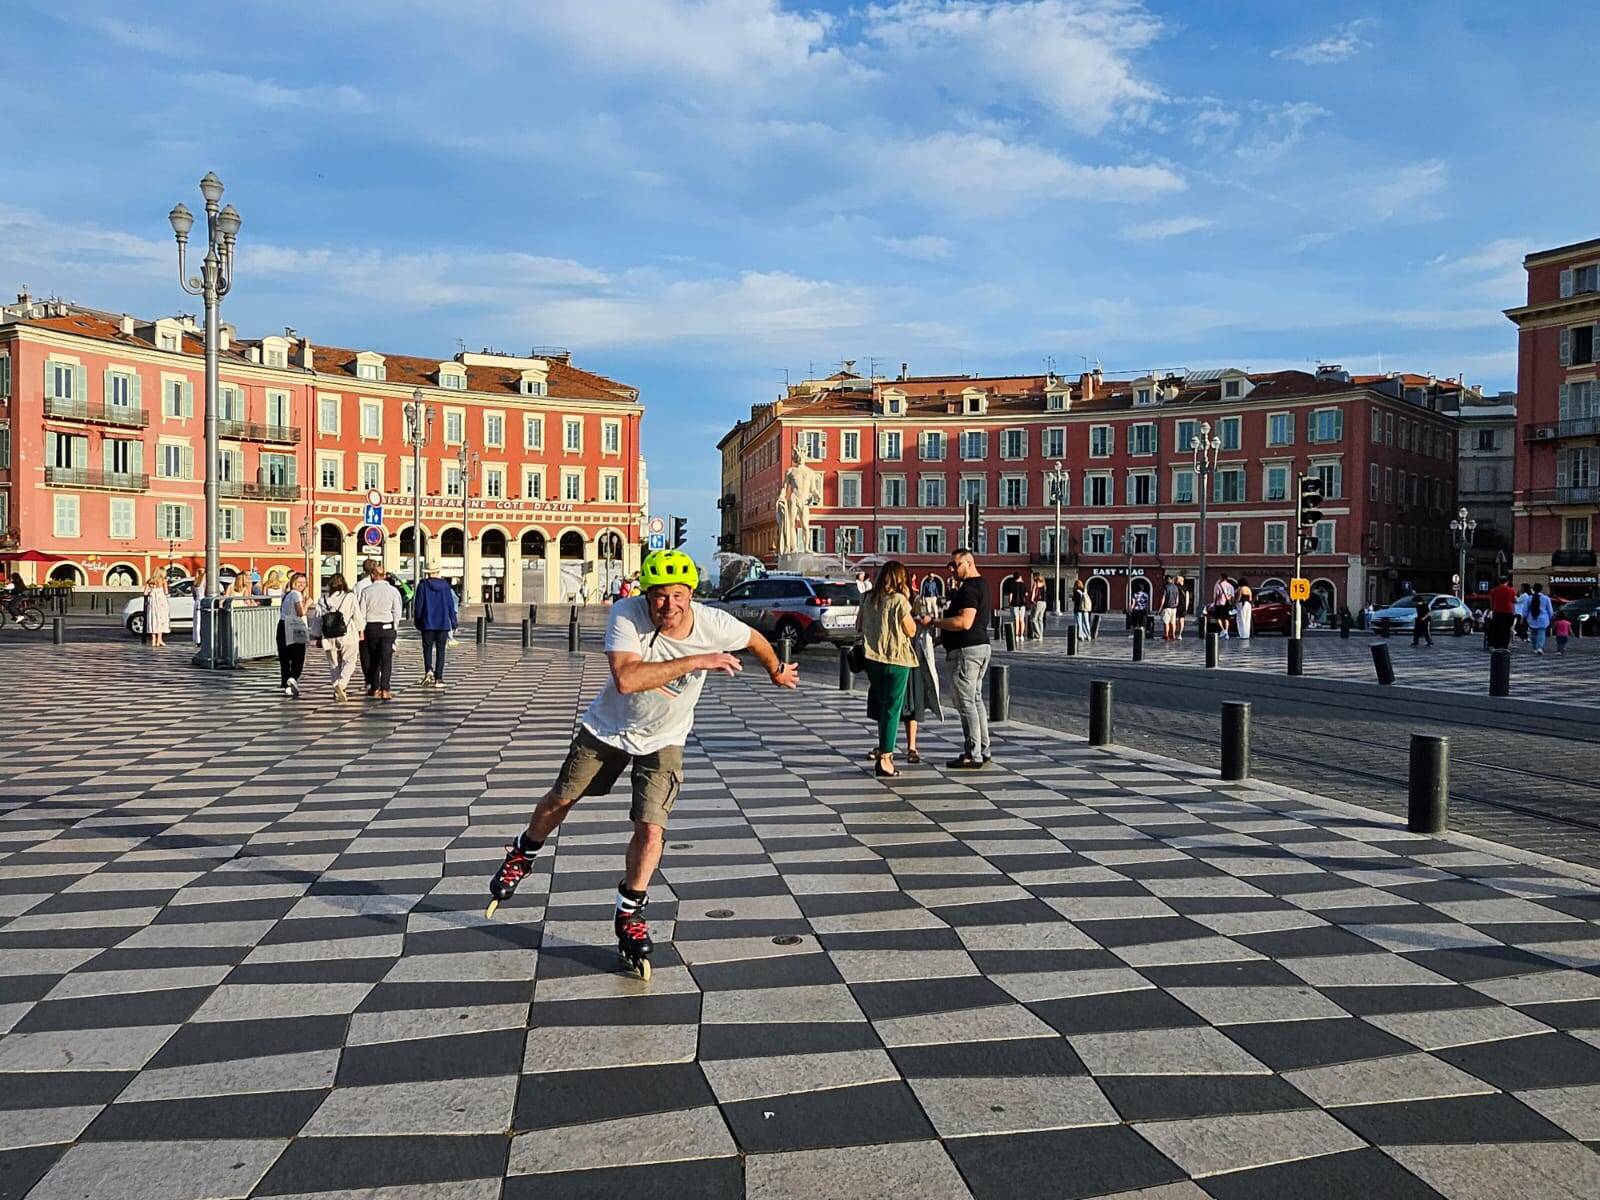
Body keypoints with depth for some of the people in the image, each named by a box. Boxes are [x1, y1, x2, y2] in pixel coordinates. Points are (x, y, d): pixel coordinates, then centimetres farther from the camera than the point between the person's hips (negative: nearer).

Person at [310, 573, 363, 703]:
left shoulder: (322, 599, 2)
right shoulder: (350, 597, -6)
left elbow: (316, 619, 6)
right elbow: (358, 617, -2)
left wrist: (317, 637, 16)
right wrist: (360, 630, 15)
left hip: (328, 639, 3)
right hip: (347, 636, -3)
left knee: (334, 664, 13)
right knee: (349, 662, 2)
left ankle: (337, 692, 15)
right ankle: (341, 683, -22)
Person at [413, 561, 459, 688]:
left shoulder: (423, 585, -4)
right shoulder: (445, 586, 1)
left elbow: (418, 606, -2)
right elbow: (451, 606, 2)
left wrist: (417, 623, 7)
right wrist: (454, 623, 8)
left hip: (427, 624, -1)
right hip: (443, 624, 1)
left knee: (427, 648, 9)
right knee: (440, 650, 5)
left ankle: (428, 670, -15)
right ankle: (438, 679, 2)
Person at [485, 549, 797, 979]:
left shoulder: (714, 624, -24)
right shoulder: (627, 614, -31)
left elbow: (754, 638, -1)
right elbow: (626, 679, -46)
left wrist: (777, 671, 18)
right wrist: (696, 661, -45)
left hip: (663, 740, 0)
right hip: (607, 728, 0)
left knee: (651, 830, -10)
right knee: (561, 799, 16)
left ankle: (629, 916, 15)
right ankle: (523, 854, 49)